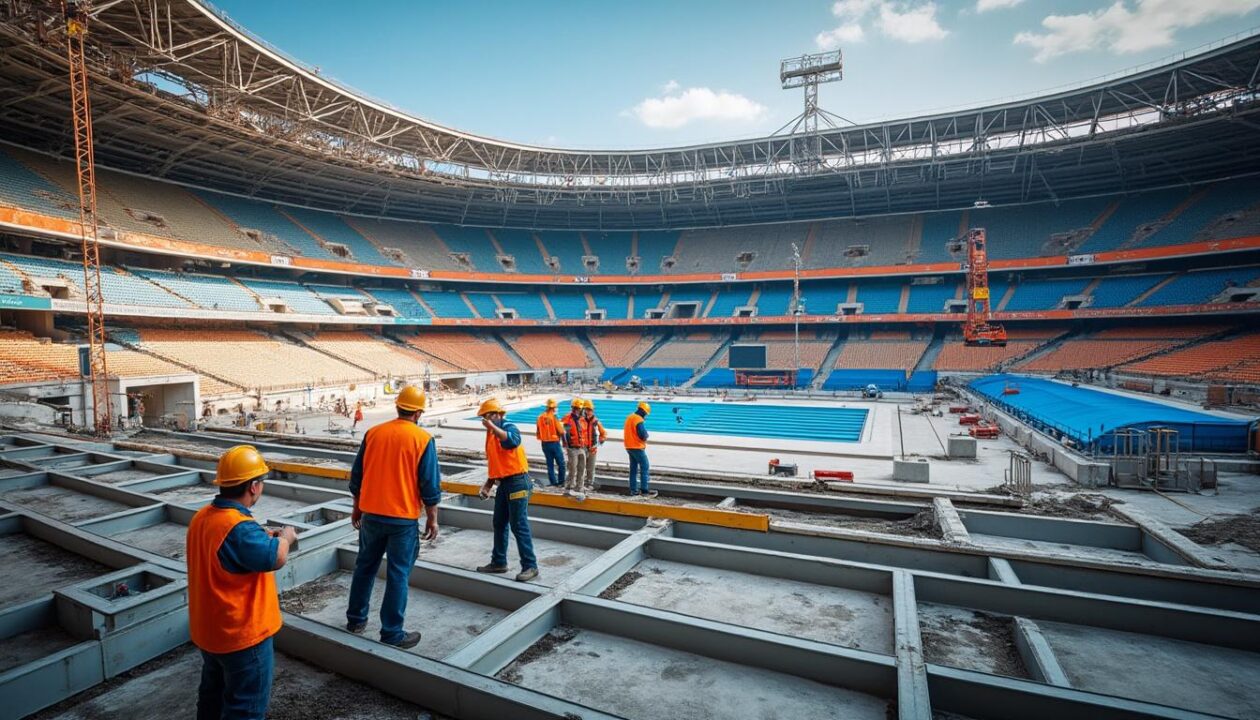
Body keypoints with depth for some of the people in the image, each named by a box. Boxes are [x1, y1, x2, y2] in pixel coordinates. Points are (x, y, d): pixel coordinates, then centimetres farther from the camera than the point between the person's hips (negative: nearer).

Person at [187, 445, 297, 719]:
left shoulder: (203, 517, -1)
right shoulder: (239, 527, -32)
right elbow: (276, 558, -35)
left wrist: (265, 537, 5)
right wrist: (285, 537, -16)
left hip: (208, 630, 9)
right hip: (241, 635, -9)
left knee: (213, 695, 28)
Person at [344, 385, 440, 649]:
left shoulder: (372, 433, 1)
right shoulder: (423, 439, -12)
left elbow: (357, 476, 8)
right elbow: (430, 484, -10)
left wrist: (357, 508, 20)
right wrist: (432, 518, 0)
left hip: (371, 514, 4)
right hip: (403, 518, -4)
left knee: (365, 567, 21)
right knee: (398, 575, 5)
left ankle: (356, 619, 35)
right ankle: (392, 633, 13)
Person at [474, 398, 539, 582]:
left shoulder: (508, 427, -12)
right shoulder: (491, 434, 14)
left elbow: (513, 441, -38)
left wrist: (492, 426, -35)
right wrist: (488, 485, 16)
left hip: (517, 481, -9)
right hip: (504, 483, 9)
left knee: (519, 525, -6)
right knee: (499, 524, 16)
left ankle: (530, 566, 2)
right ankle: (499, 562, 30)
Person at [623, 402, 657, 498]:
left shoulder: (629, 417, 10)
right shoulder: (639, 420, -19)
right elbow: (643, 435, -21)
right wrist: (646, 435, -1)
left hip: (629, 447, 9)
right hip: (637, 447, -9)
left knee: (633, 468, 13)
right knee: (644, 467, -3)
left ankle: (633, 490, 15)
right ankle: (644, 490, -5)